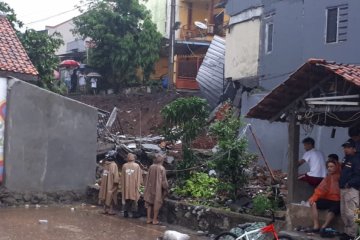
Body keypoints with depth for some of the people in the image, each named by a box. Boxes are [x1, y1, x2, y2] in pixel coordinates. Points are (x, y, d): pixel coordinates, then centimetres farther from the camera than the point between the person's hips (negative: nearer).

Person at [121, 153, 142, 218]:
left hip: (126, 185, 3)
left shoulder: (124, 166, 1)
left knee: (126, 200, 10)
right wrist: (139, 184, 6)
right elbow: (139, 177, -3)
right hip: (134, 185, -3)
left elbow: (122, 177, 7)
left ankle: (126, 213, 12)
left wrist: (123, 185, 15)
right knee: (134, 199, 3)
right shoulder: (137, 166, -6)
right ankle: (134, 213, 2)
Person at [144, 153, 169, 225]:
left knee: (149, 203, 12)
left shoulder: (151, 167, -3)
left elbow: (148, 178, 4)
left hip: (150, 188, 4)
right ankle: (154, 219, 9)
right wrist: (166, 187, 4)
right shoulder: (161, 168, -14)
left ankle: (148, 219, 15)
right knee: (157, 203, 5)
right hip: (158, 188, -4)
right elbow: (163, 180, -11)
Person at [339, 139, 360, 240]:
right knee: (343, 213, 14)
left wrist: (349, 183, -23)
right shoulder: (346, 159, 19)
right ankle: (347, 232, 22)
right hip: (343, 189, 10)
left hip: (352, 190, -10)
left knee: (351, 213, -10)